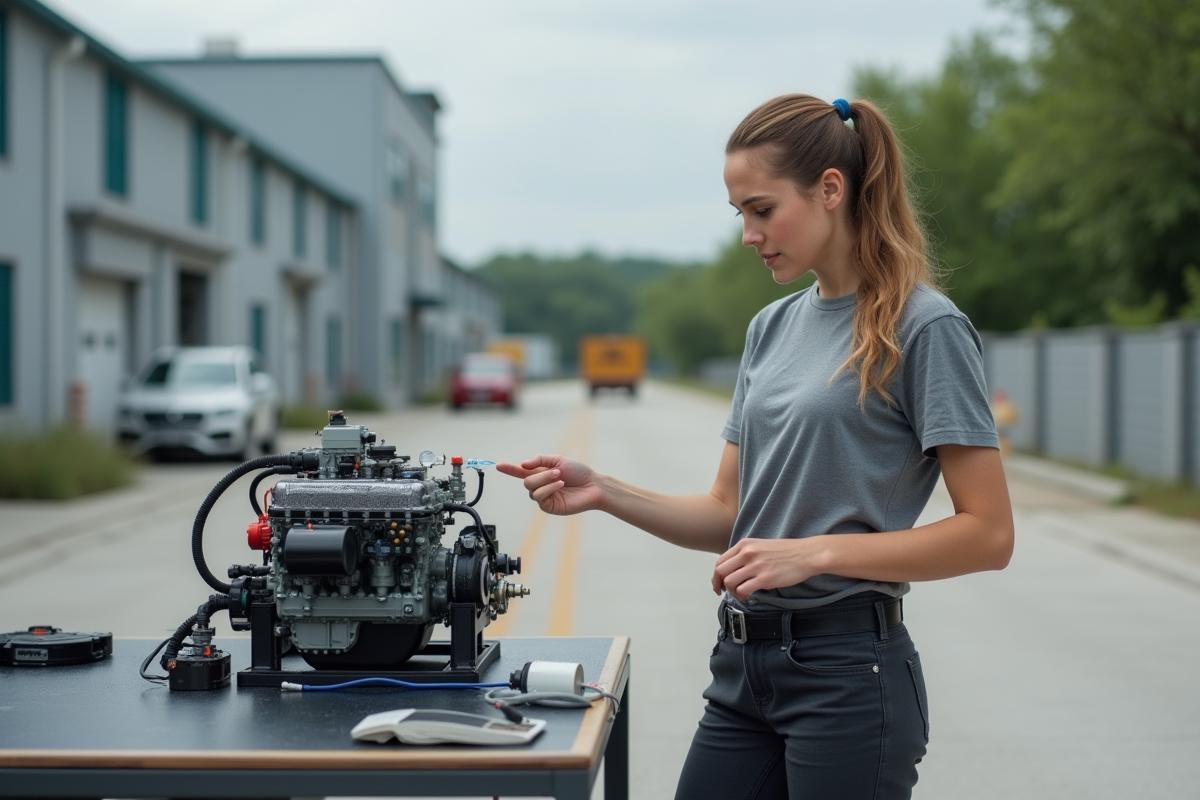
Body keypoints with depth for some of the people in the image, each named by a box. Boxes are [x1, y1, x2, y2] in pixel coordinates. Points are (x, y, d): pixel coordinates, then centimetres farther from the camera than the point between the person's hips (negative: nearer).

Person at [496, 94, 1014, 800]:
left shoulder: (925, 327, -9)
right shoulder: (772, 327, 13)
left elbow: (988, 534, -13)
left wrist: (814, 554, -19)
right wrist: (602, 493, -1)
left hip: (848, 670, -7)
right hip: (744, 666, 7)